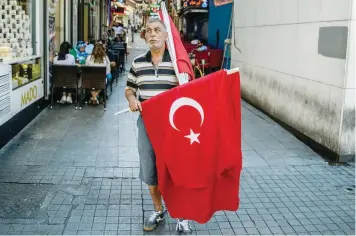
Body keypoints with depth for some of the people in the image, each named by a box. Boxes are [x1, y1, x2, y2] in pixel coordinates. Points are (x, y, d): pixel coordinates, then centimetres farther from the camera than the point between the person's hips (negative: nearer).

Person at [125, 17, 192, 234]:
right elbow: (129, 88, 17)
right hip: (147, 123, 4)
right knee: (150, 171, 13)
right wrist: (131, 98, -5)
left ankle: (183, 217, 21)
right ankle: (158, 211, 34)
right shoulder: (138, 63, 6)